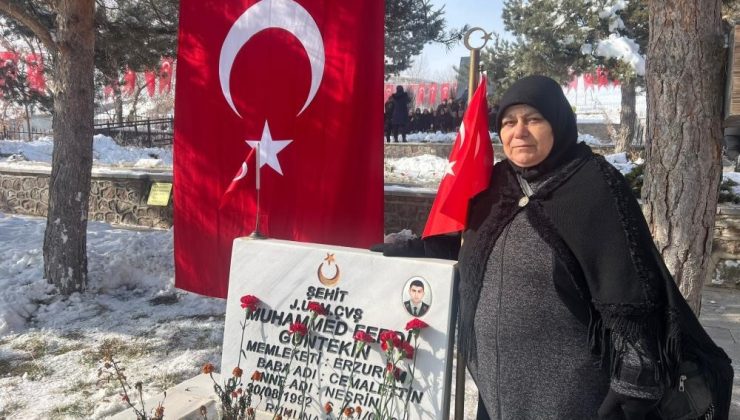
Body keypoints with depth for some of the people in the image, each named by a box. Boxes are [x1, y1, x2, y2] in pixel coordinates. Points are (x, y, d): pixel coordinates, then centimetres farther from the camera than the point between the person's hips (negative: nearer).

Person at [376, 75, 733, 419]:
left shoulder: (596, 186, -13)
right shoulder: (495, 184, 5)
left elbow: (629, 295, -16)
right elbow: (466, 251, 18)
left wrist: (633, 389, -17)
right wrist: (401, 251, 13)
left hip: (570, 391, -6)